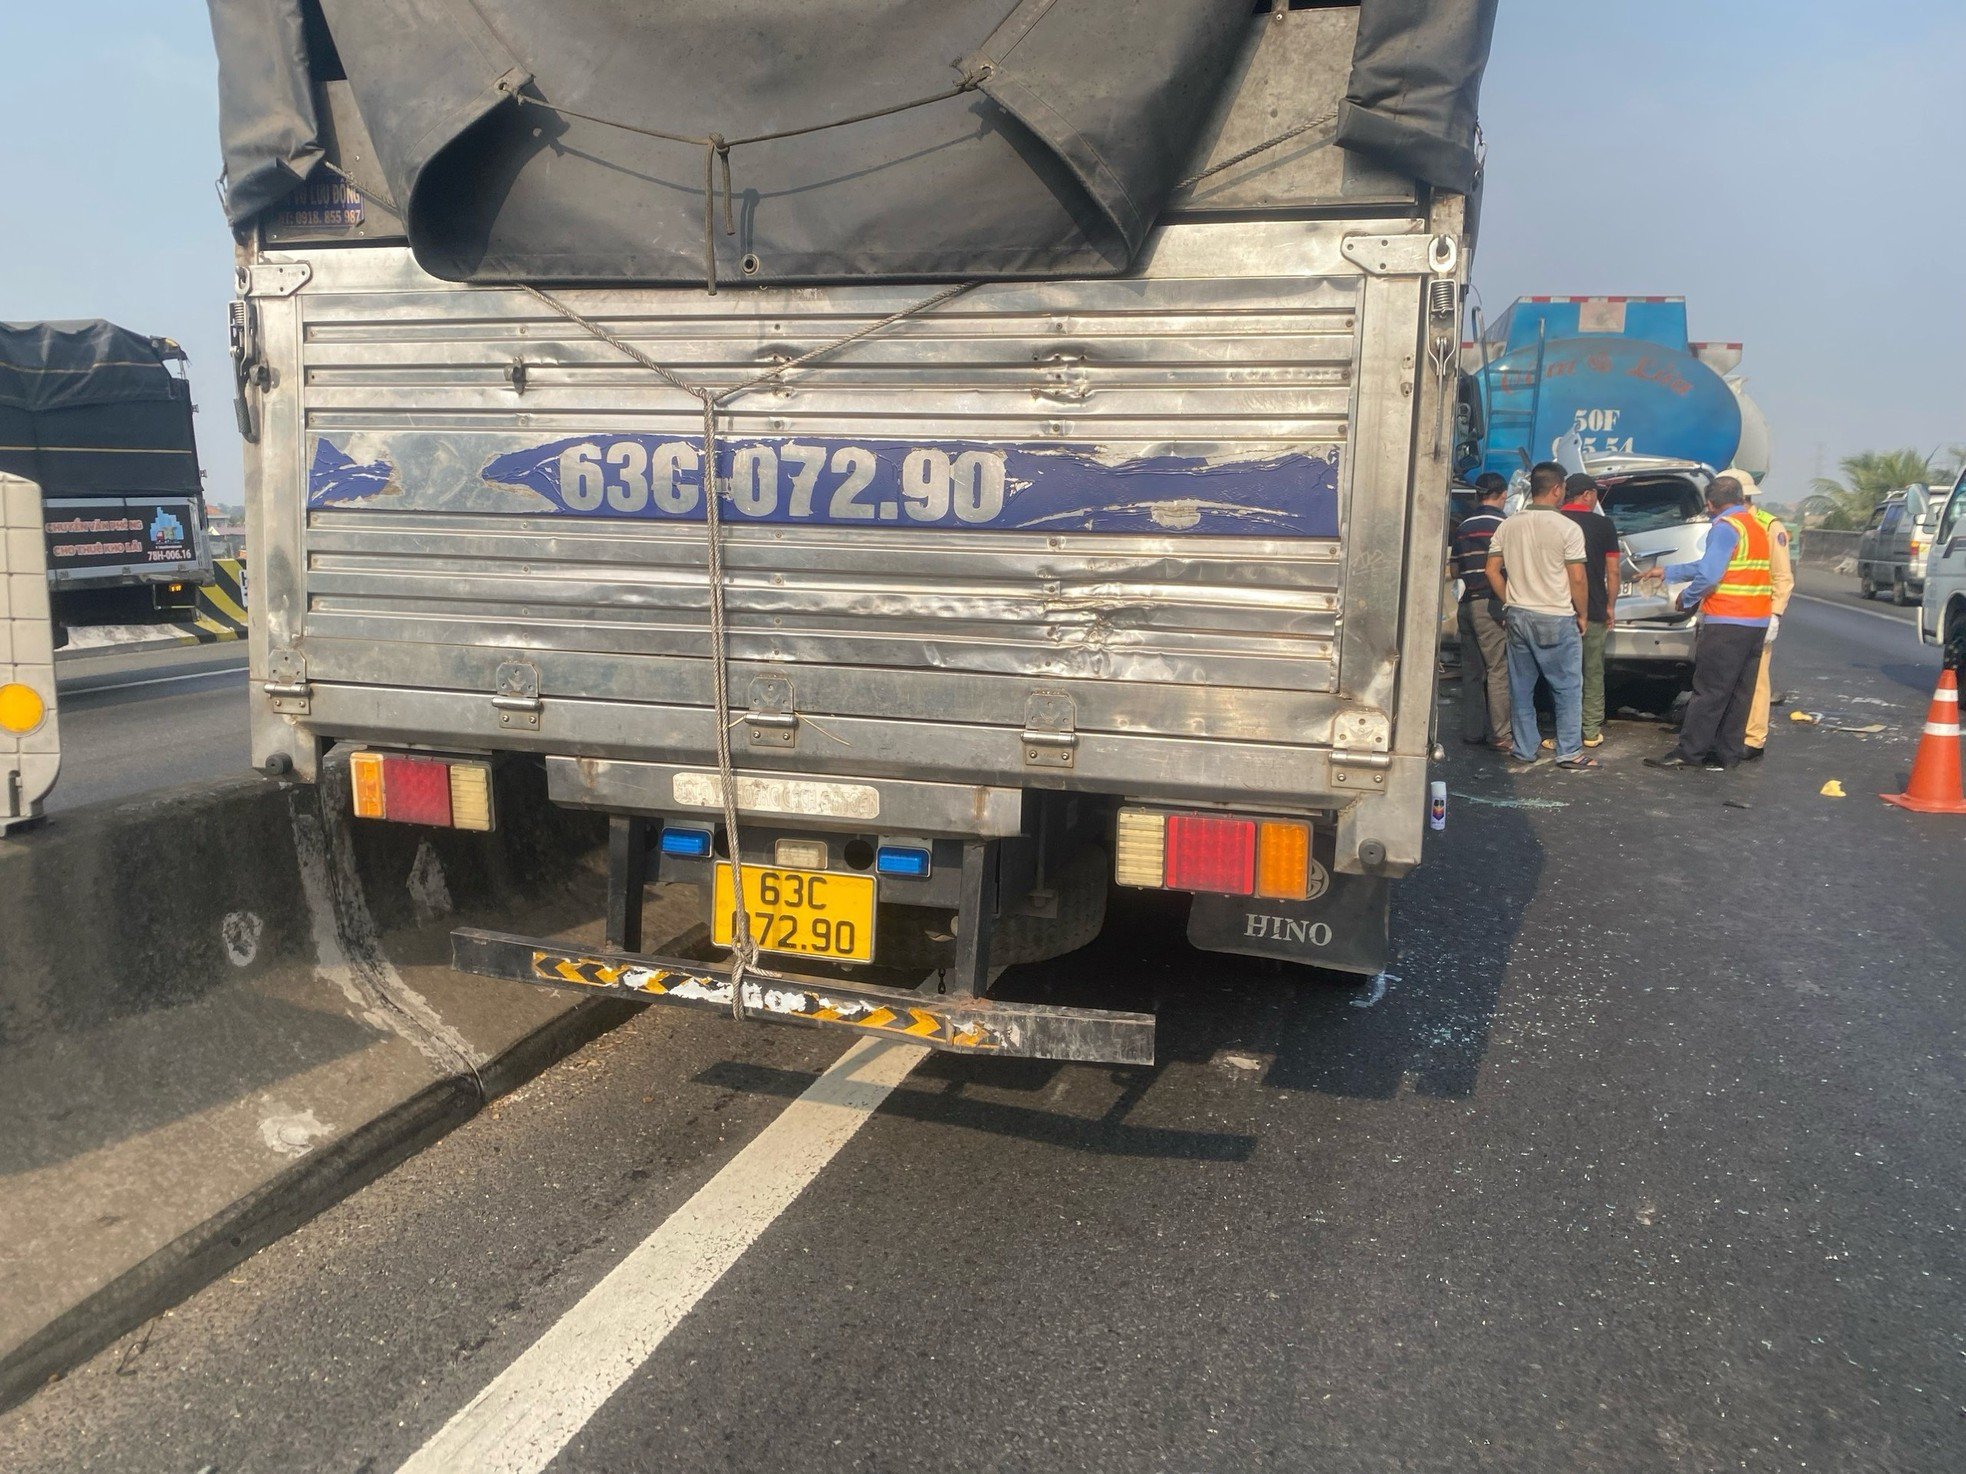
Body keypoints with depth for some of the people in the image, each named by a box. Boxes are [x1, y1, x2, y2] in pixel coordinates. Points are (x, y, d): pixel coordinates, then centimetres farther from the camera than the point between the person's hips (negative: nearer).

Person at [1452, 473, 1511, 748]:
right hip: (1491, 603, -7)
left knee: (1472, 670, 11)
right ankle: (1499, 733, -4)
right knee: (1498, 669, -4)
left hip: (1467, 602, 7)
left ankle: (1472, 730, 14)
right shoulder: (1501, 524, -8)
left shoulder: (1463, 526, 13)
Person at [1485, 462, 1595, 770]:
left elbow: (1492, 571, 5)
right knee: (1568, 687, 4)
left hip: (1518, 615, 5)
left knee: (1521, 686, 11)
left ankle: (1525, 748, 16)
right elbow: (1577, 579, -11)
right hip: (1556, 618, -5)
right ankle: (1569, 752, 6)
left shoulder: (1508, 526, 4)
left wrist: (1511, 603, 14)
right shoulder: (1567, 528, -11)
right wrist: (1583, 615, 1)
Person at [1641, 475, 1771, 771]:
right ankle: (1728, 753, 11)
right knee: (1739, 691, 9)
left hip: (1727, 622, -9)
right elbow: (1711, 565, 22)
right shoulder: (1757, 526, 18)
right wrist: (1667, 572, 25)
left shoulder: (1726, 527, -11)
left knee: (1709, 691, -5)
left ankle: (1689, 752, -1)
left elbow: (1709, 575, -20)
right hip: (1757, 622, 9)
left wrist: (1686, 597, -3)